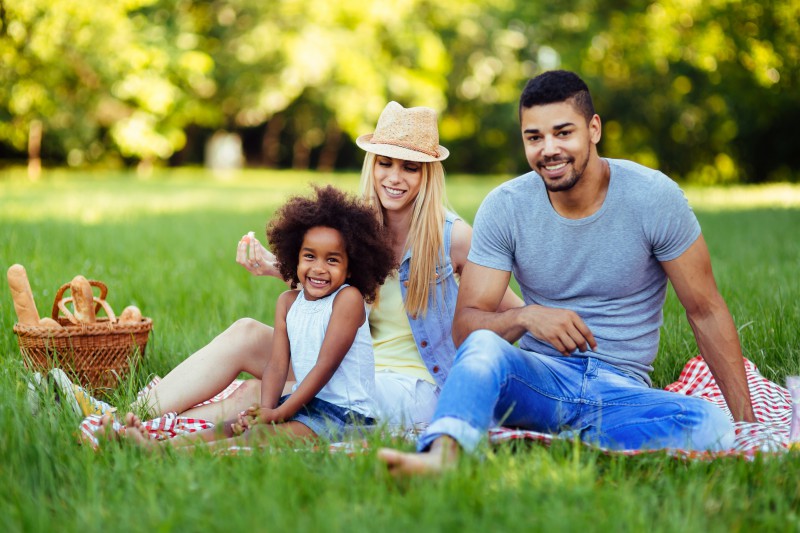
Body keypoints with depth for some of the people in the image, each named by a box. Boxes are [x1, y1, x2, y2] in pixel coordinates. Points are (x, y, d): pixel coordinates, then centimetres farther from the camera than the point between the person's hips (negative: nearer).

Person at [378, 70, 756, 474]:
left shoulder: (653, 197, -6)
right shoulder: (503, 208, -3)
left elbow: (705, 311, 0)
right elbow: (464, 325, -6)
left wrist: (748, 421, -3)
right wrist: (526, 316, -28)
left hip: (622, 391, 0)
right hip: (538, 377, 0)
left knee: (710, 424, -31)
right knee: (483, 345, -33)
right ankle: (441, 453, -60)